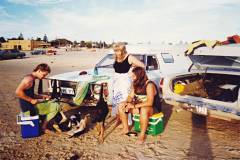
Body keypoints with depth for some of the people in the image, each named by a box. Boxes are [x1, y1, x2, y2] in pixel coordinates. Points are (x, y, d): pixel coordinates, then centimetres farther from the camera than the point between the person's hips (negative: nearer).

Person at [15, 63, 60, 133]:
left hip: (30, 105, 10)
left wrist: (42, 96, 7)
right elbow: (18, 92, -28)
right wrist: (31, 100, -21)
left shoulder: (32, 79, 12)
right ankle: (43, 127, 3)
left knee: (52, 102, 21)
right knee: (56, 106, -9)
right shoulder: (29, 79, -18)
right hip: (29, 109, -10)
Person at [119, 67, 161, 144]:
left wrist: (134, 106, -32)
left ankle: (142, 135, -25)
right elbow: (130, 96, 3)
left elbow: (149, 103, -32)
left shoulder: (149, 85, -25)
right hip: (139, 106, 8)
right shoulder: (135, 84, -2)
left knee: (143, 110, -42)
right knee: (121, 107, -5)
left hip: (153, 108, -8)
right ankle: (126, 129, 6)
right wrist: (126, 103, -18)